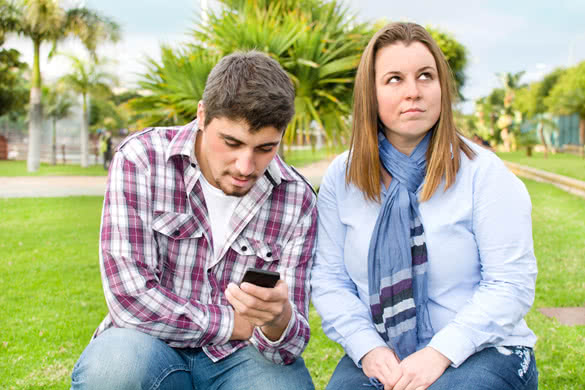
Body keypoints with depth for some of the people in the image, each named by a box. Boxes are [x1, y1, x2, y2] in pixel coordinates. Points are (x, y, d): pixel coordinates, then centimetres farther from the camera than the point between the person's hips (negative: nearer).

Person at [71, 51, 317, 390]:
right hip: (151, 347, 0)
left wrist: (278, 320, -31)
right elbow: (131, 297, -19)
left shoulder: (298, 201, -6)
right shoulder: (140, 159, -11)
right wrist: (236, 323, -12)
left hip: (239, 359, 1)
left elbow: (292, 338, -6)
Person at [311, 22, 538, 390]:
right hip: (379, 356, 2)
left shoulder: (484, 173, -5)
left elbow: (511, 284, -9)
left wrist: (441, 352, -19)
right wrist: (368, 348, -14)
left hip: (478, 350, -1)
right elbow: (329, 278, 2)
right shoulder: (342, 177, 3)